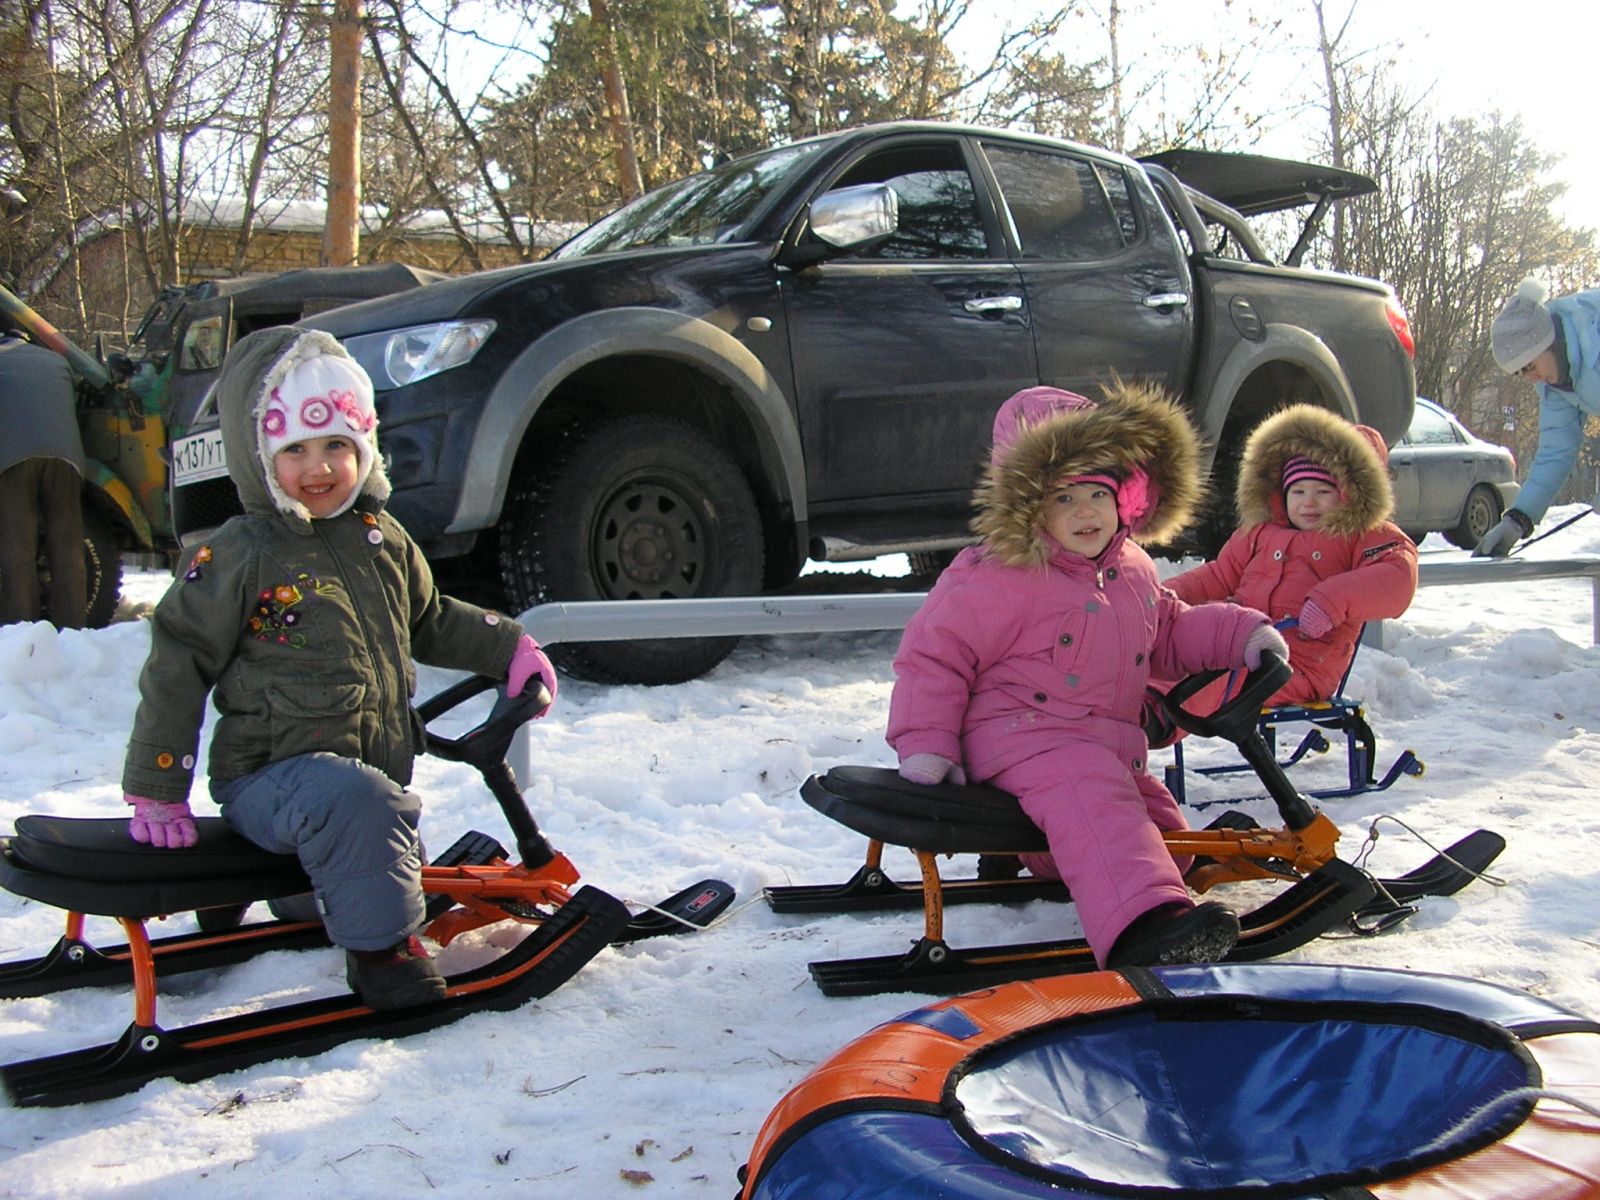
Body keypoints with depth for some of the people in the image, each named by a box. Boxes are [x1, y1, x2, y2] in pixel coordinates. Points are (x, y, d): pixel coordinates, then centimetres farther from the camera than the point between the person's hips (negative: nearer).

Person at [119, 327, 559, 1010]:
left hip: (378, 767, 7)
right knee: (354, 799, -36)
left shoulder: (382, 540, 6)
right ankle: (379, 950, -22)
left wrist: (508, 648, 16)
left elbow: (430, 622, 24)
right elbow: (176, 664, -8)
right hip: (269, 776, -7)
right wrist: (156, 790, -9)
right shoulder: (242, 555, -12)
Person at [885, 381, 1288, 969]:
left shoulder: (1131, 569, 11)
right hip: (1020, 734, -9)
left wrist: (1240, 633, 12)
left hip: (1108, 744, 9)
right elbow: (933, 656, -11)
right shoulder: (992, 577, -14)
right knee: (1091, 796, -37)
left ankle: (1024, 851, 34)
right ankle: (1142, 932, -59)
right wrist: (925, 745, -19)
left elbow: (1170, 631, 26)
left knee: (1166, 845, 15)